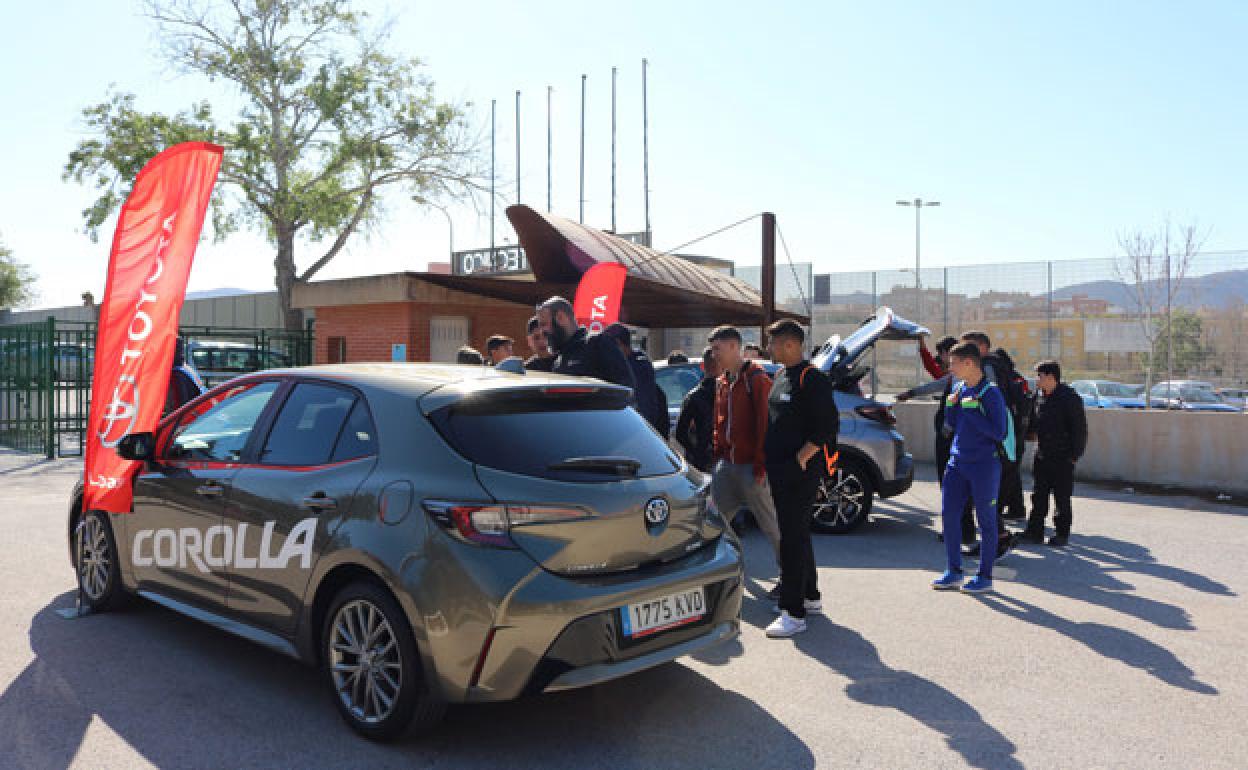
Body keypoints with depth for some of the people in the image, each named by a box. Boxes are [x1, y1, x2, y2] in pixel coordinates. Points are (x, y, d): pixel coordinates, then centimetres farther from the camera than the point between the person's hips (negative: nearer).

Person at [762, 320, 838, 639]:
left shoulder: (811, 379, -14)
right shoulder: (781, 376, 15)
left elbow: (828, 426, -19)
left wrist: (801, 458, -20)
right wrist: (769, 460, 17)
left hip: (800, 470, -10)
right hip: (779, 469, 10)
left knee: (794, 536, -9)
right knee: (795, 532, 18)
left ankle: (794, 613, -5)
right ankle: (809, 596, 32)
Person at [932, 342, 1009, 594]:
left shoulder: (991, 392, -13)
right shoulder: (959, 388, 9)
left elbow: (998, 432, -18)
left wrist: (970, 410, -19)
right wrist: (951, 406, -4)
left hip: (984, 464, -7)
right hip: (957, 462, 7)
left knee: (986, 521, 4)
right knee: (949, 515, 6)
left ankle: (985, 576, 14)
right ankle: (953, 572, 17)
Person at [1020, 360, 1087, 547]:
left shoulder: (1069, 398, -12)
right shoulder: (1038, 397, 8)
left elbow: (1079, 429, -11)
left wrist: (1074, 454, -12)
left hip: (1062, 457, -6)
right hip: (1042, 455, 7)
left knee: (1062, 497, 2)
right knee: (1039, 496, 9)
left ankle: (1062, 534, 12)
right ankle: (1035, 531, 14)